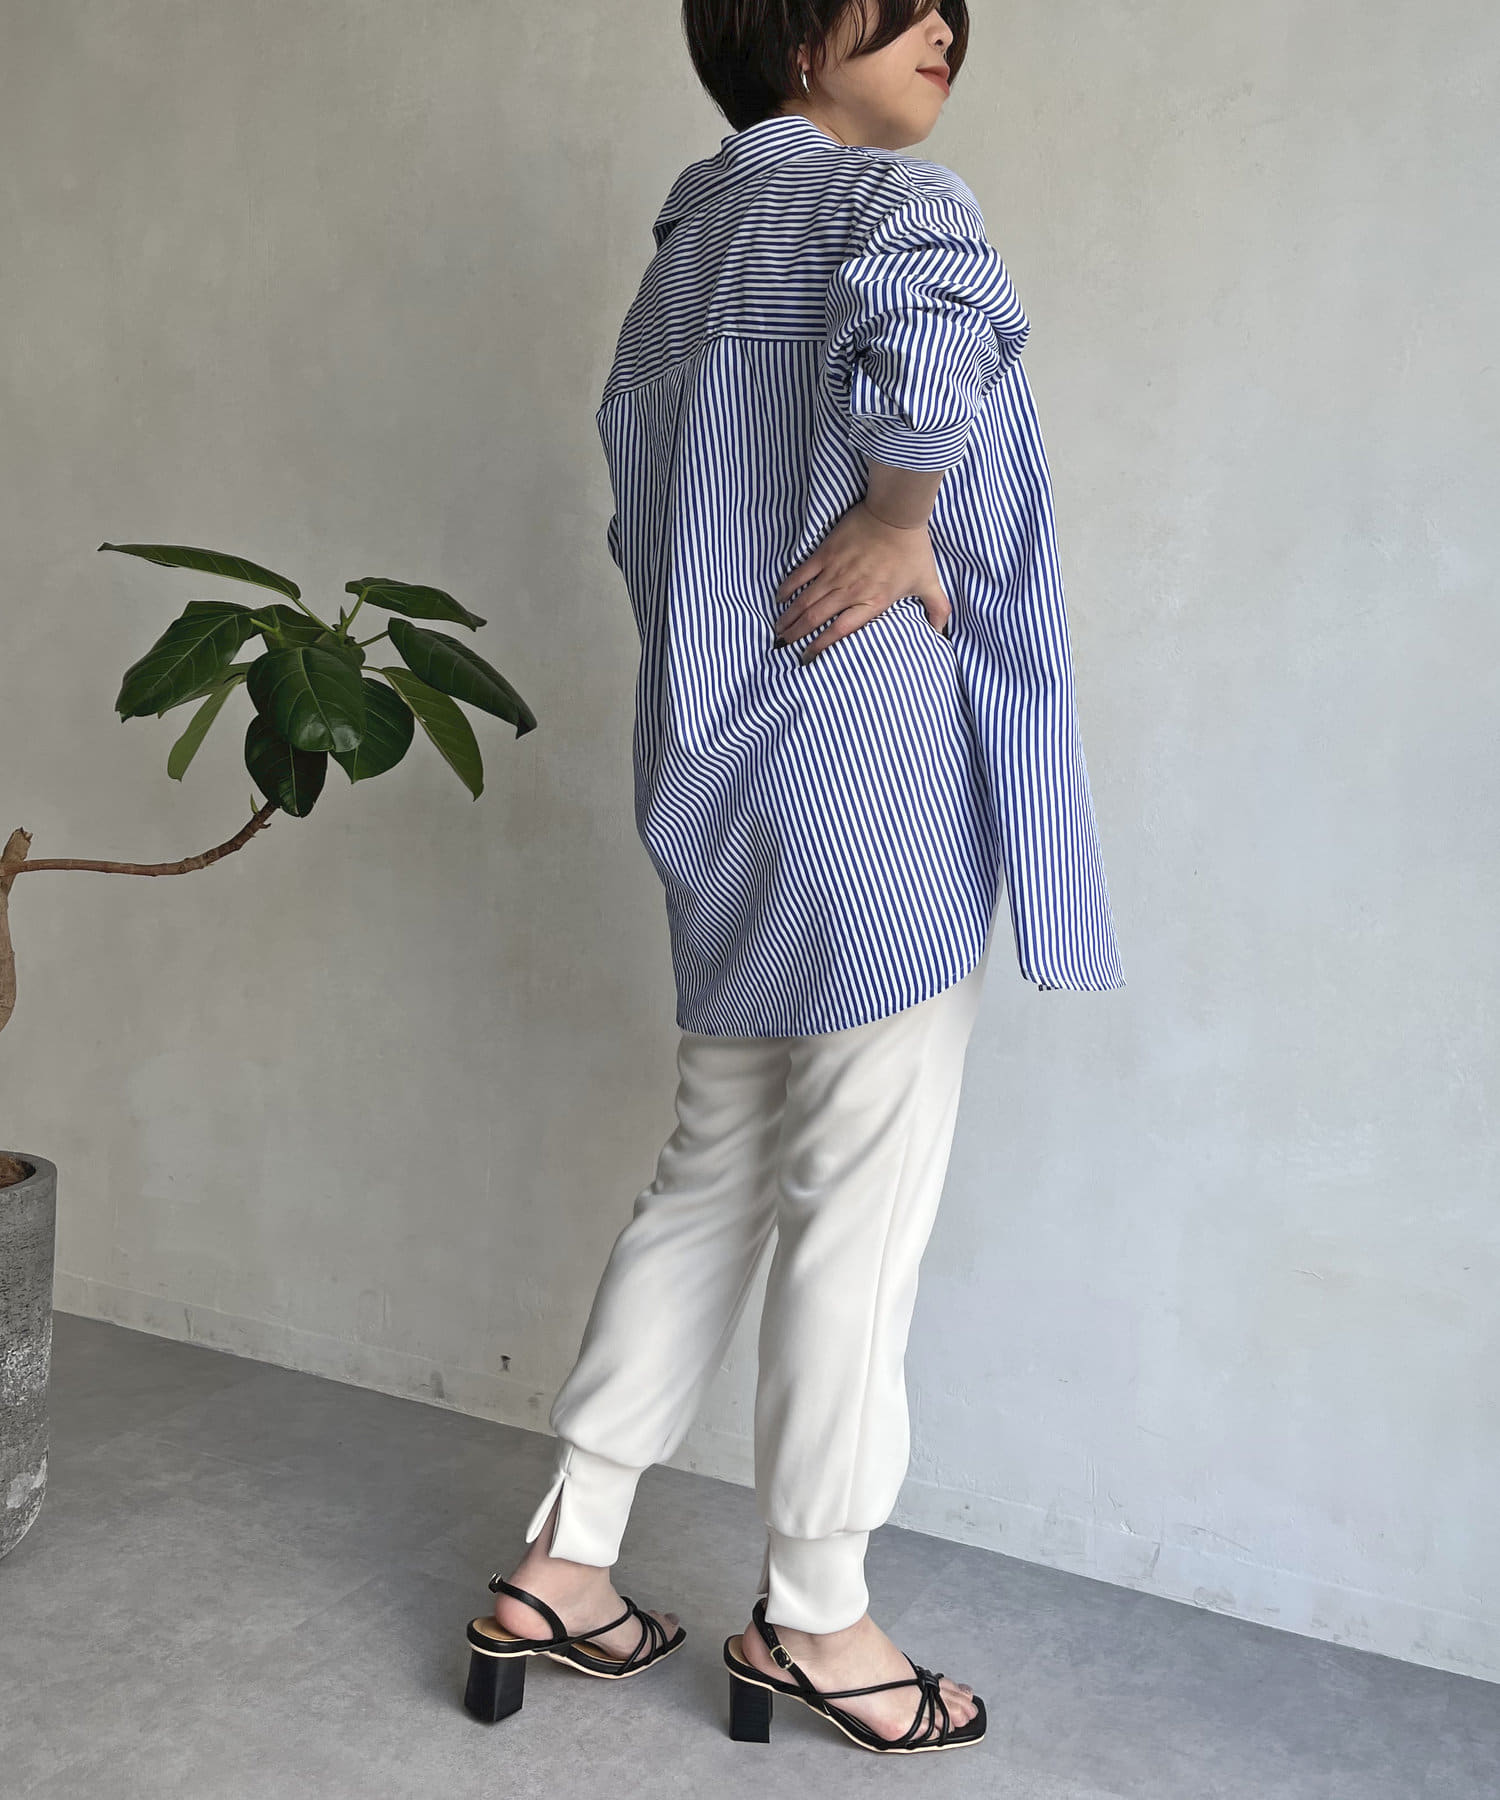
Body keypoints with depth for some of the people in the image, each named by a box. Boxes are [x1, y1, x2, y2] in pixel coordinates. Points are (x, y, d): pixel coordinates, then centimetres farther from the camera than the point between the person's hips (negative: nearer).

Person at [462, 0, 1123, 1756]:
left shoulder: (686, 250, 20)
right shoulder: (887, 195, -6)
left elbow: (641, 509, 23)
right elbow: (924, 331, -32)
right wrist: (900, 522, -17)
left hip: (721, 786, 9)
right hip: (878, 766, -8)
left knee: (713, 1176, 15)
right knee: (859, 1207, 2)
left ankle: (561, 1565, 22)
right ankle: (812, 1617, 17)